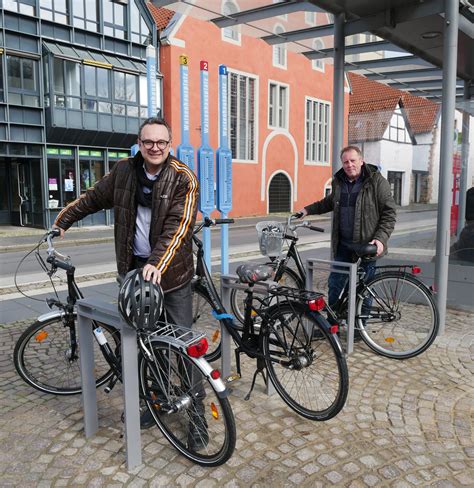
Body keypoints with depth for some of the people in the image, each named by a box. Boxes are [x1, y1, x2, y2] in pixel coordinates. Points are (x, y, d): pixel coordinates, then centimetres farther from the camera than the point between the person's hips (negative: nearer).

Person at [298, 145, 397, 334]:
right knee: (334, 284, 9)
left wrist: (381, 238, -20)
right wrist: (308, 209, 23)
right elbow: (330, 202, 28)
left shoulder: (377, 182, -8)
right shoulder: (339, 182, 9)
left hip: (366, 245, -5)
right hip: (343, 244, 5)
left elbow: (389, 213, -9)